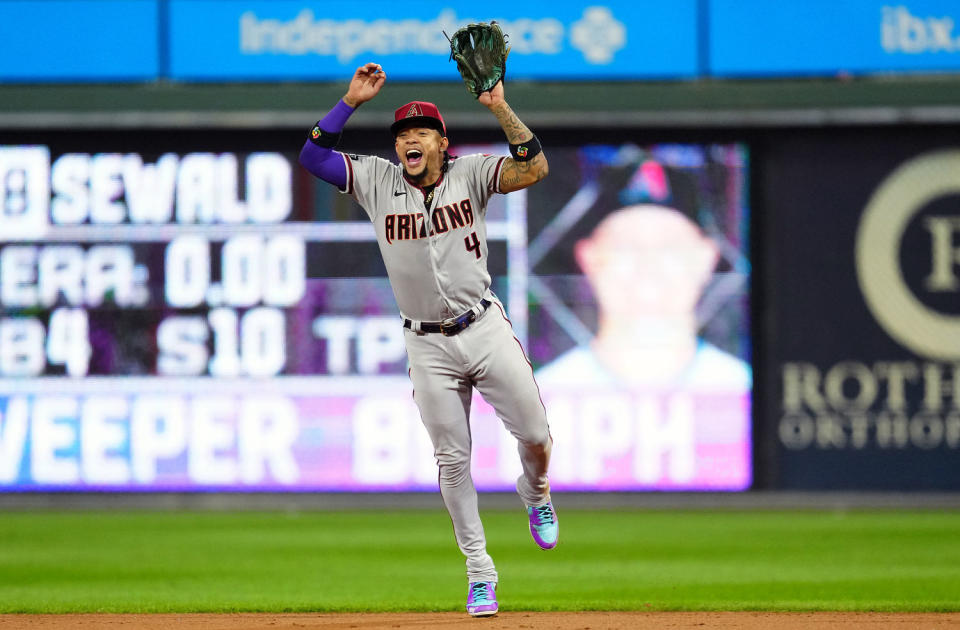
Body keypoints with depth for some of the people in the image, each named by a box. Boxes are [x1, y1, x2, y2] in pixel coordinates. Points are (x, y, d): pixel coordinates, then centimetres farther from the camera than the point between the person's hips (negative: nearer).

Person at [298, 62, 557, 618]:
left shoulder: (470, 175, -4)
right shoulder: (377, 181, 0)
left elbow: (535, 167, -18)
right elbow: (312, 156, -7)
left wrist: (500, 107, -25)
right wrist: (353, 100, -14)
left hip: (486, 331, -1)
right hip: (428, 347, 1)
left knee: (535, 435, 0)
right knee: (452, 460, 2)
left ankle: (536, 495, 36)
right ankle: (479, 570, 13)